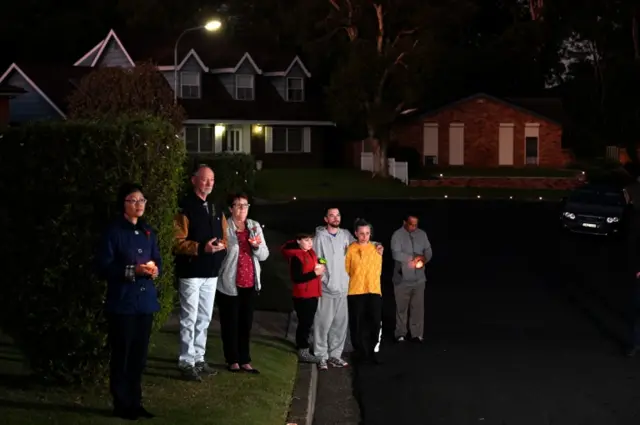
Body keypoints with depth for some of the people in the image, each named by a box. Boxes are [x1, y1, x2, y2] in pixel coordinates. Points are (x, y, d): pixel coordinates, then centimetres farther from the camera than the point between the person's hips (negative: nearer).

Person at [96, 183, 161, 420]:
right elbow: (104, 267, -12)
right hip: (122, 302, -6)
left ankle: (135, 402, 18)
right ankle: (121, 404, 6)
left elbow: (158, 262, 16)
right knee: (121, 354, -2)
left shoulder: (148, 232, 12)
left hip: (145, 301, 6)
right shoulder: (113, 232, -7)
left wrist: (155, 270, -7)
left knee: (139, 354, 10)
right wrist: (132, 271, -21)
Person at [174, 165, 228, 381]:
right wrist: (201, 247, -26)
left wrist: (221, 245, -2)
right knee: (189, 319, -5)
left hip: (211, 273, 8)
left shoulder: (216, 210, 14)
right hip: (191, 273, -8)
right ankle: (186, 362, -1)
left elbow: (224, 237, 20)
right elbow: (178, 243, -16)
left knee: (204, 319, 14)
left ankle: (199, 359, 23)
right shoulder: (185, 209, -11)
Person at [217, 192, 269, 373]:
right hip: (229, 283, -5)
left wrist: (257, 246, -11)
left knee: (246, 323, 8)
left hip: (250, 283, 5)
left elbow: (264, 255, 7)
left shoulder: (255, 227, 10)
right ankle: (232, 360, 10)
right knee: (230, 323, 2)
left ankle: (244, 360, 14)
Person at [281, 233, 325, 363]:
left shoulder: (310, 252, 10)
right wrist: (315, 273, -22)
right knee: (304, 323, -5)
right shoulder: (296, 257, -16)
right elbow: (296, 278, -23)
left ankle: (304, 350, 20)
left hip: (312, 294, 9)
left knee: (308, 323, 13)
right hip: (302, 296, -9)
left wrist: (319, 268, 9)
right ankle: (303, 352, 0)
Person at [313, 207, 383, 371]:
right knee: (323, 324, -5)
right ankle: (322, 356, 3)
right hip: (325, 288, -5)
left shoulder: (346, 235, 8)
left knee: (340, 324, 10)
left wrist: (376, 245, 7)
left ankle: (335, 355, 20)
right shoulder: (320, 237, -6)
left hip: (342, 288, 5)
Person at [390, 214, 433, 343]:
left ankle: (417, 334, 11)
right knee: (401, 307, 5)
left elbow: (428, 251, 6)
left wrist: (424, 259, -16)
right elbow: (396, 254, -18)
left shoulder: (422, 234, 6)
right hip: (402, 279, -3)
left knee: (418, 307, 3)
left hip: (419, 278, 3)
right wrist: (414, 258, -19)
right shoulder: (397, 235, -8)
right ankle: (400, 334, 15)